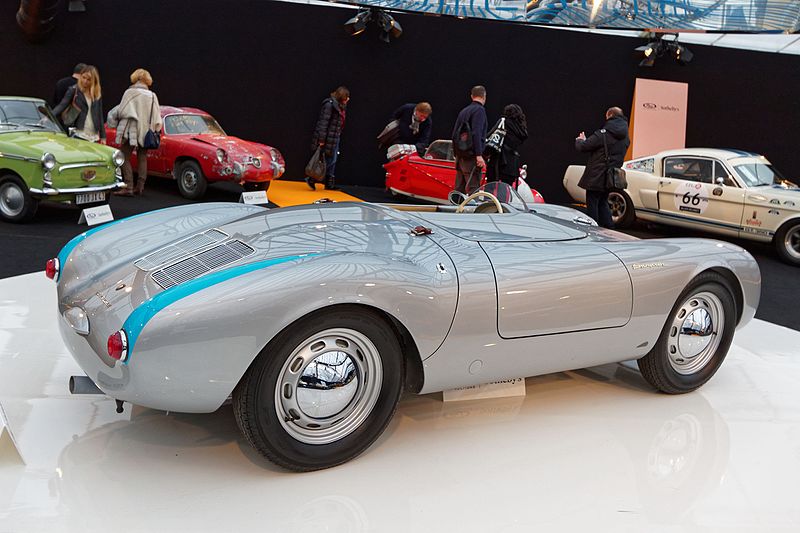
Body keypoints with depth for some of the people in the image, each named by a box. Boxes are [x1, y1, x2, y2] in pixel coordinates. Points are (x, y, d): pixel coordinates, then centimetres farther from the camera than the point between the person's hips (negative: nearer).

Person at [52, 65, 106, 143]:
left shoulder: (97, 94, 11)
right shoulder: (73, 90, 1)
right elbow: (62, 105, -8)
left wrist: (103, 136, 12)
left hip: (93, 137, 4)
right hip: (78, 135, -4)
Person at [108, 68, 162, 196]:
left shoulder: (130, 92, -7)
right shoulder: (152, 96, 4)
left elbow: (120, 111, -6)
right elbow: (157, 117, 5)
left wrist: (113, 116, 13)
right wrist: (155, 130, 17)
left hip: (130, 130, -4)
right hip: (145, 132, 4)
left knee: (125, 158, 0)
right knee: (142, 158, 13)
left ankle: (128, 187, -9)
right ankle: (140, 187, 11)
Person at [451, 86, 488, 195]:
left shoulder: (464, 111, 16)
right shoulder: (479, 110, -7)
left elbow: (455, 134, 17)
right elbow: (476, 133, -18)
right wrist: (479, 155, -20)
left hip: (460, 155, 8)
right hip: (471, 156, -8)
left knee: (459, 188, 10)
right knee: (473, 188, -10)